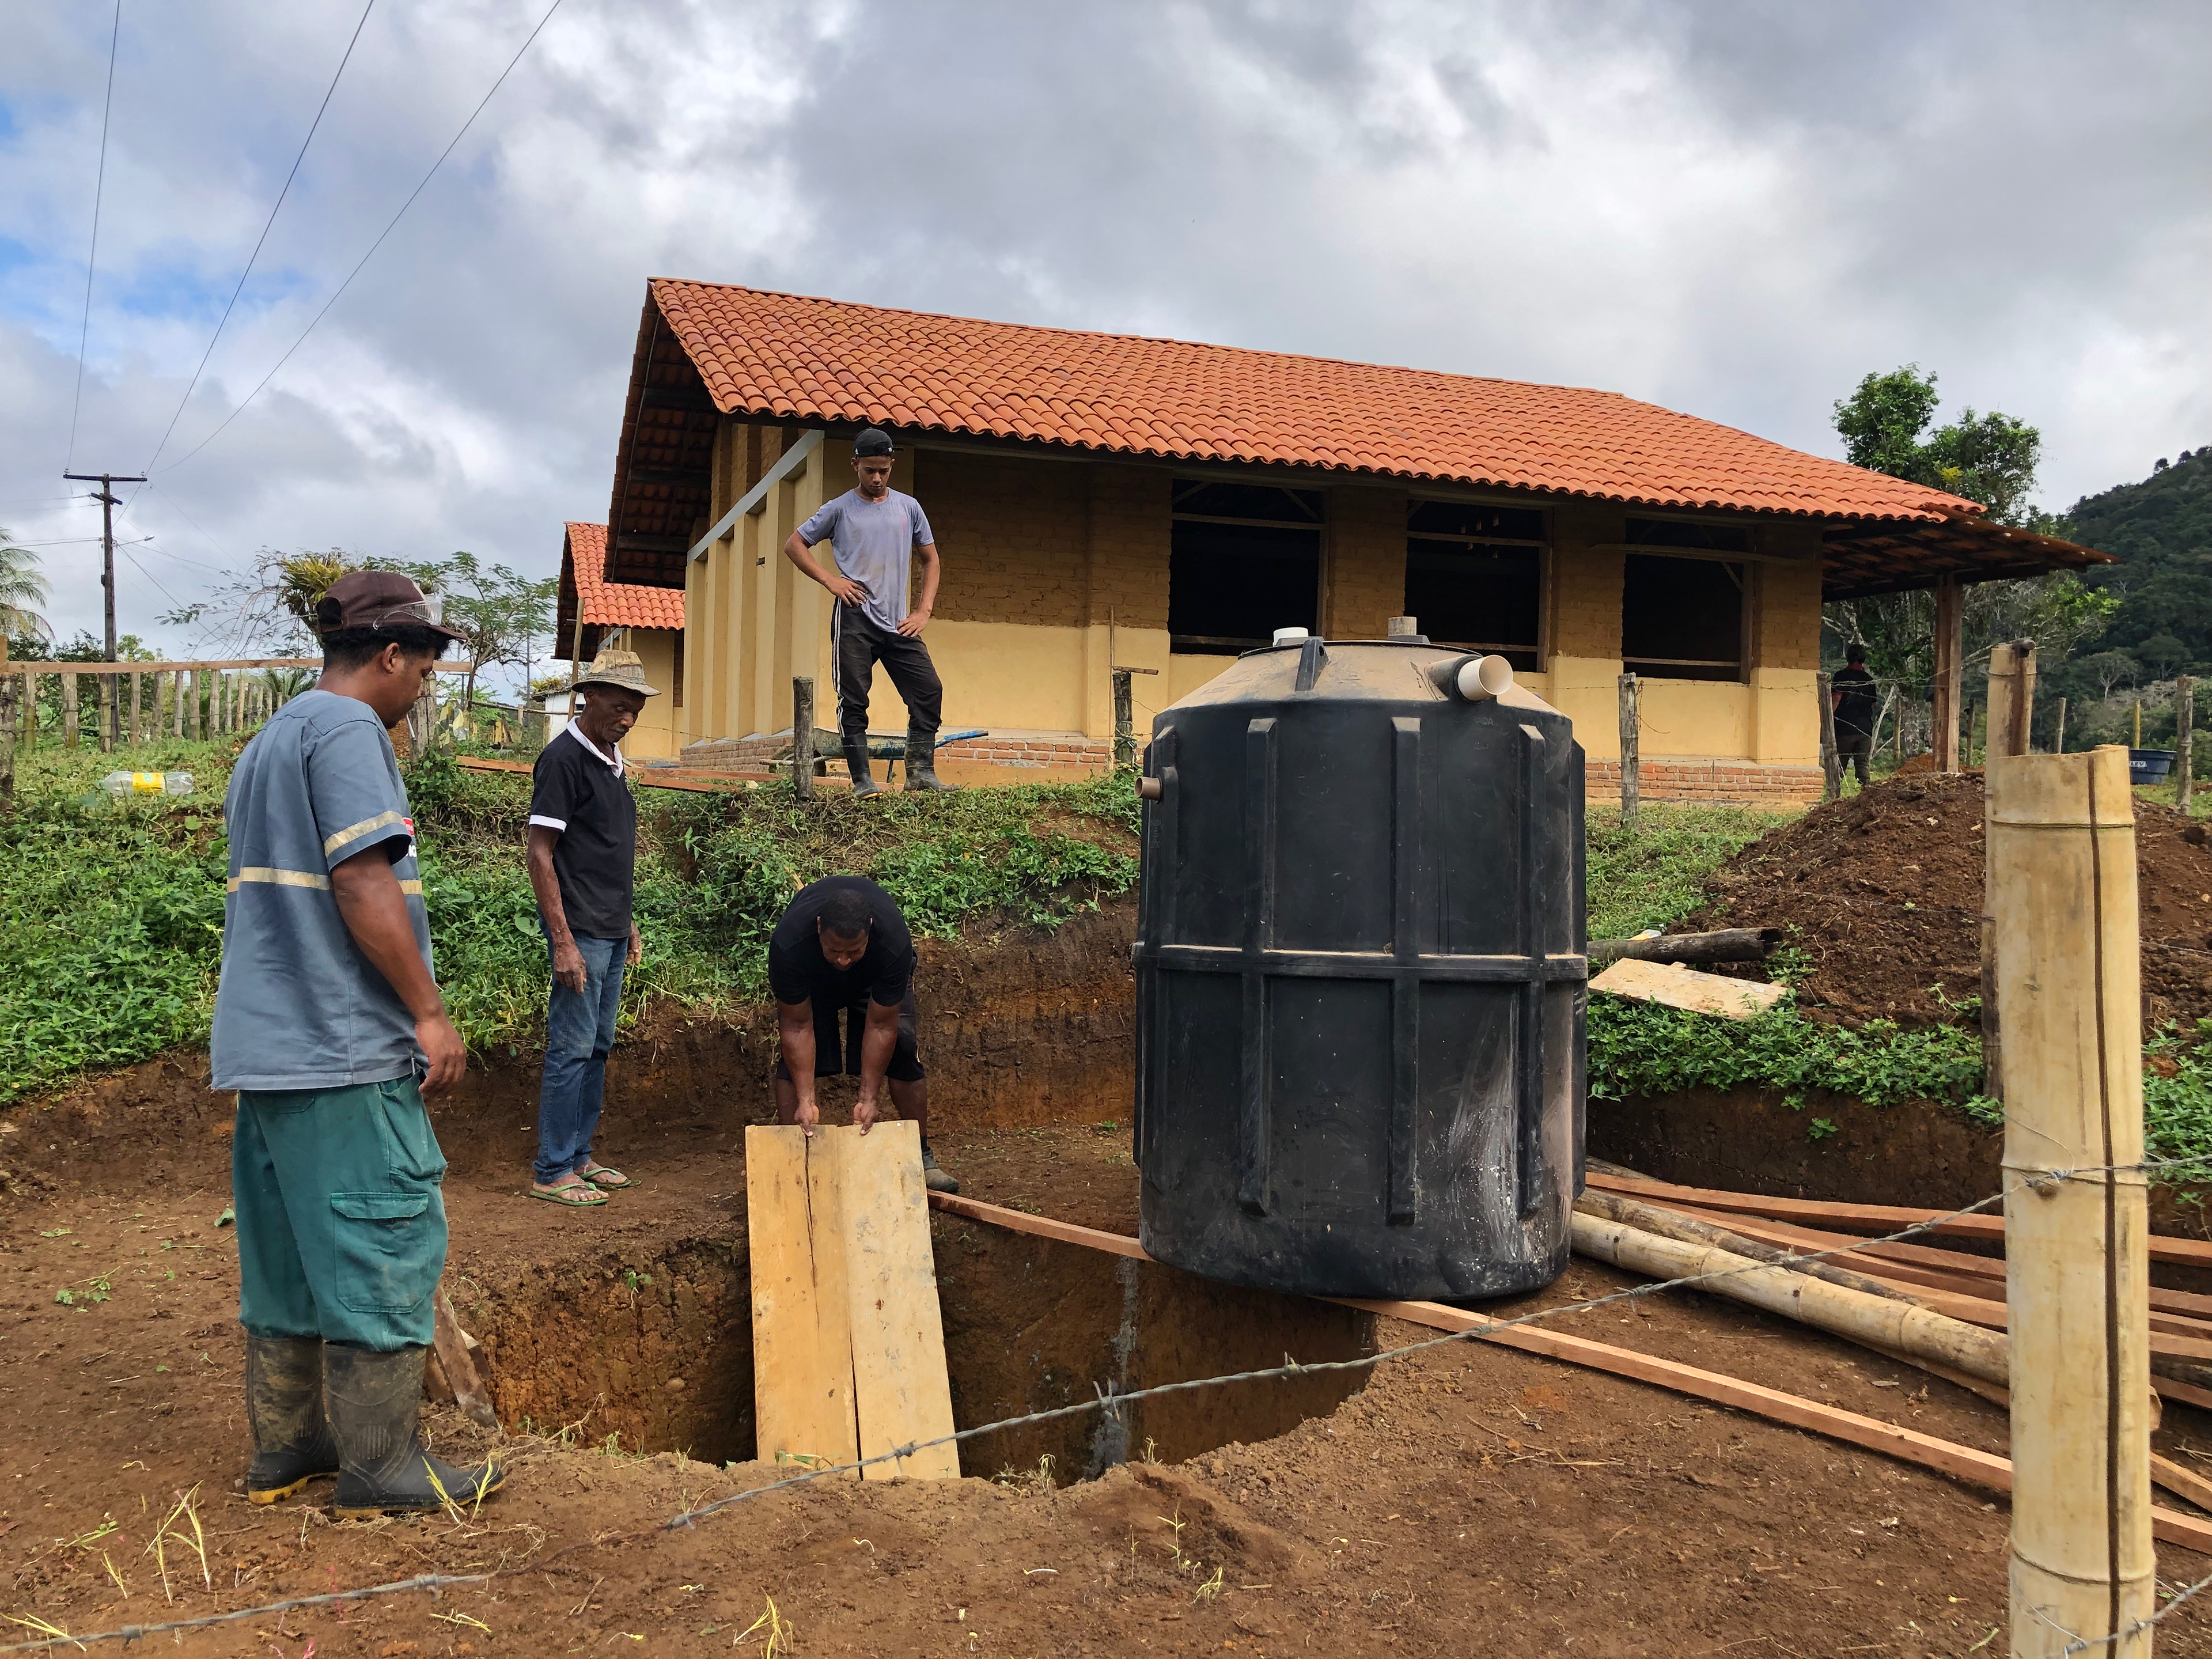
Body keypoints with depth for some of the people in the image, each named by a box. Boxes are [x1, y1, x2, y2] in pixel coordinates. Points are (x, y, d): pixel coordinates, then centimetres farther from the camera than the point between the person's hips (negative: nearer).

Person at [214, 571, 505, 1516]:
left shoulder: (268, 742, 20)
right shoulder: (347, 728, -11)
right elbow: (362, 879, -19)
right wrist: (429, 1010, -16)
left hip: (266, 1046, 10)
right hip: (344, 1049, -10)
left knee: (288, 1252, 15)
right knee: (382, 1252, -3)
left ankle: (284, 1448, 23)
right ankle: (378, 1467, 3)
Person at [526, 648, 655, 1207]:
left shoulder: (612, 759, 13)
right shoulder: (564, 758, -13)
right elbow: (540, 854, -17)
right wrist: (563, 942, -19)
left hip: (611, 932, 9)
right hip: (580, 932, -9)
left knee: (597, 1048, 14)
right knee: (572, 1049, -4)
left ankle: (579, 1157, 23)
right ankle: (551, 1172, 5)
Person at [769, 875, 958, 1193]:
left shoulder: (895, 942, -42)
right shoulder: (788, 944, -42)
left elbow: (880, 1027, -32)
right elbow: (797, 1027, -32)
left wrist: (868, 1098, -32)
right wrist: (805, 1101, -35)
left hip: (875, 974, 0)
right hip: (811, 977, 0)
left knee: (902, 1047, -13)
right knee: (792, 1054, -15)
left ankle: (922, 1157, -2)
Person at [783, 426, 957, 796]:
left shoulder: (909, 508, 12)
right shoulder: (839, 509, 4)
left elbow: (930, 560, 19)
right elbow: (794, 545, 10)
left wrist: (924, 610, 7)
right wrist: (830, 579, -3)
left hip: (899, 624, 3)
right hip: (855, 620, -3)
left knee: (929, 689, -6)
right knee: (854, 701, -4)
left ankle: (921, 772, -1)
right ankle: (862, 780, 1)